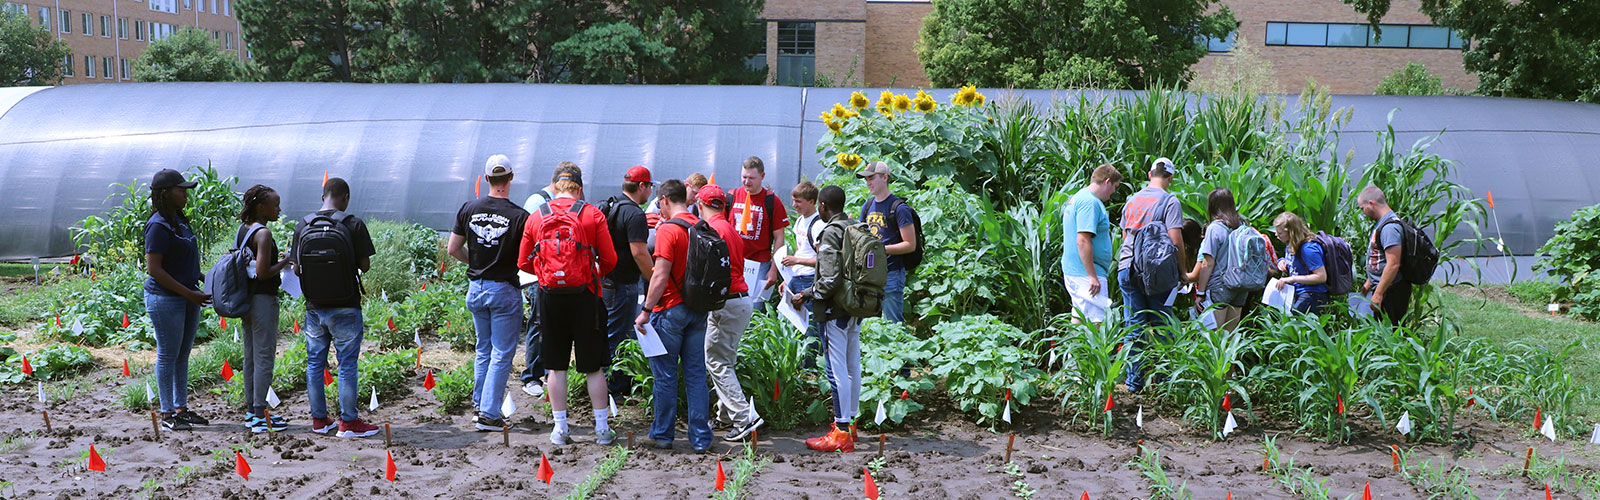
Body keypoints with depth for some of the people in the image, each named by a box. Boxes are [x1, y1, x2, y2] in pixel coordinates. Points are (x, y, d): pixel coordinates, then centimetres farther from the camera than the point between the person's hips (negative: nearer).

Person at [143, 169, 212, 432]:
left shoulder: (179, 220, 11)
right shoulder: (159, 226, -16)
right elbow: (154, 269, -19)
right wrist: (189, 293, -19)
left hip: (188, 297, 9)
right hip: (166, 299, -9)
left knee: (183, 355, 14)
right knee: (168, 356, 0)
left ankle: (181, 408, 22)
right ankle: (167, 413, 8)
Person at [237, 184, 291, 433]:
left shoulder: (243, 230, 11)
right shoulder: (263, 233, -16)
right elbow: (262, 272, -21)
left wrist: (275, 262, 15)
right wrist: (285, 262, -8)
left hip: (247, 299, 9)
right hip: (263, 299, -9)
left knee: (251, 357, 14)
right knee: (265, 357, -5)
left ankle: (250, 412, 20)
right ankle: (260, 416, -3)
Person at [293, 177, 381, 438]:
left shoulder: (303, 226, 1)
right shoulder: (354, 225, -10)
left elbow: (297, 268, 3)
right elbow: (365, 265, -8)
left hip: (314, 307, 4)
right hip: (345, 308, -4)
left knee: (315, 363, 13)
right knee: (347, 364, 3)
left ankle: (319, 419, 19)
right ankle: (348, 422, 6)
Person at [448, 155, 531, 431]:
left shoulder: (468, 209, -1)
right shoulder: (519, 216, -15)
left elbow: (452, 249, 5)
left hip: (475, 289, 5)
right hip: (504, 290, -5)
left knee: (483, 351, 19)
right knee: (502, 354, 2)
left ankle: (480, 406, 24)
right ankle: (489, 414, 0)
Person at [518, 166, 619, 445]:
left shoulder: (536, 217, 4)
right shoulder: (593, 214, -2)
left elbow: (524, 263, 9)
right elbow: (609, 259, -3)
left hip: (550, 297, 2)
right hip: (584, 296, -2)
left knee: (556, 366, 10)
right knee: (593, 366, 6)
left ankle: (560, 427, 13)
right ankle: (602, 428, 9)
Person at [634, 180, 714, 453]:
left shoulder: (668, 230, -13)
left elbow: (661, 276, -18)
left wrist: (646, 311, -12)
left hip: (671, 310, -6)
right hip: (698, 308, 6)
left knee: (665, 375, 4)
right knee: (696, 375, 8)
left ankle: (662, 435, 12)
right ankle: (701, 438, 8)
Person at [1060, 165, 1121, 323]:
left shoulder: (1077, 198, 17)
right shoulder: (1090, 202, -17)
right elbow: (1082, 241, -24)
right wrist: (1093, 277, -23)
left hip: (1072, 270, 11)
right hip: (1086, 273, -11)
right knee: (1098, 321, -11)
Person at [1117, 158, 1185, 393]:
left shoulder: (1132, 200, 14)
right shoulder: (1170, 202, -5)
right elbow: (1175, 241, -12)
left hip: (1126, 268, 5)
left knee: (1134, 327, 8)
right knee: (1161, 326, 5)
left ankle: (1133, 380, 10)